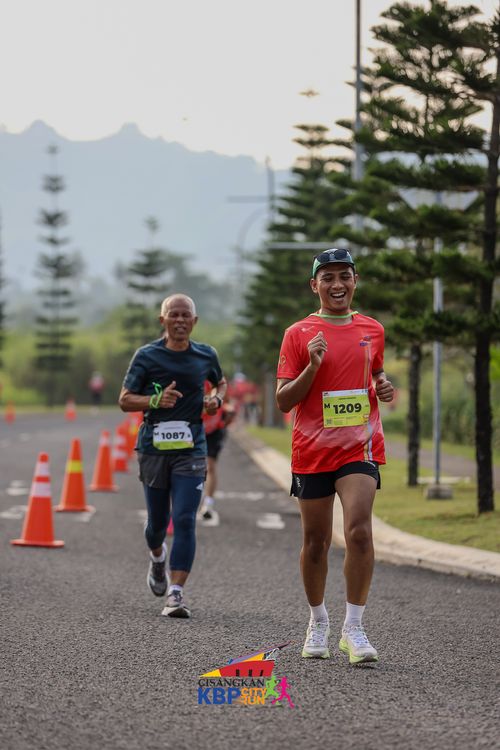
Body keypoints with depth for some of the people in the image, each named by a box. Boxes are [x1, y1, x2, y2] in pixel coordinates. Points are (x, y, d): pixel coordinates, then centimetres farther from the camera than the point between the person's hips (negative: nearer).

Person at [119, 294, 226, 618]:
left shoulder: (206, 355, 6)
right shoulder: (147, 355, -1)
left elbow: (221, 382, 26)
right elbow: (125, 400, 0)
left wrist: (217, 399, 4)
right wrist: (156, 400, -18)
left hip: (191, 448, 0)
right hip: (154, 446, 0)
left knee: (185, 520, -12)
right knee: (158, 521, 10)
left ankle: (176, 593, -13)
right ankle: (158, 558, 46)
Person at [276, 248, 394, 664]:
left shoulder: (372, 330, 9)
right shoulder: (299, 334, 0)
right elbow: (283, 400, -3)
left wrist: (385, 386, 4)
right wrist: (312, 366, -18)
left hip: (360, 446, 0)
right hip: (312, 449, 0)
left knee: (359, 531, -17)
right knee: (315, 541, 8)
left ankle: (353, 628, -10)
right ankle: (318, 623, 27)